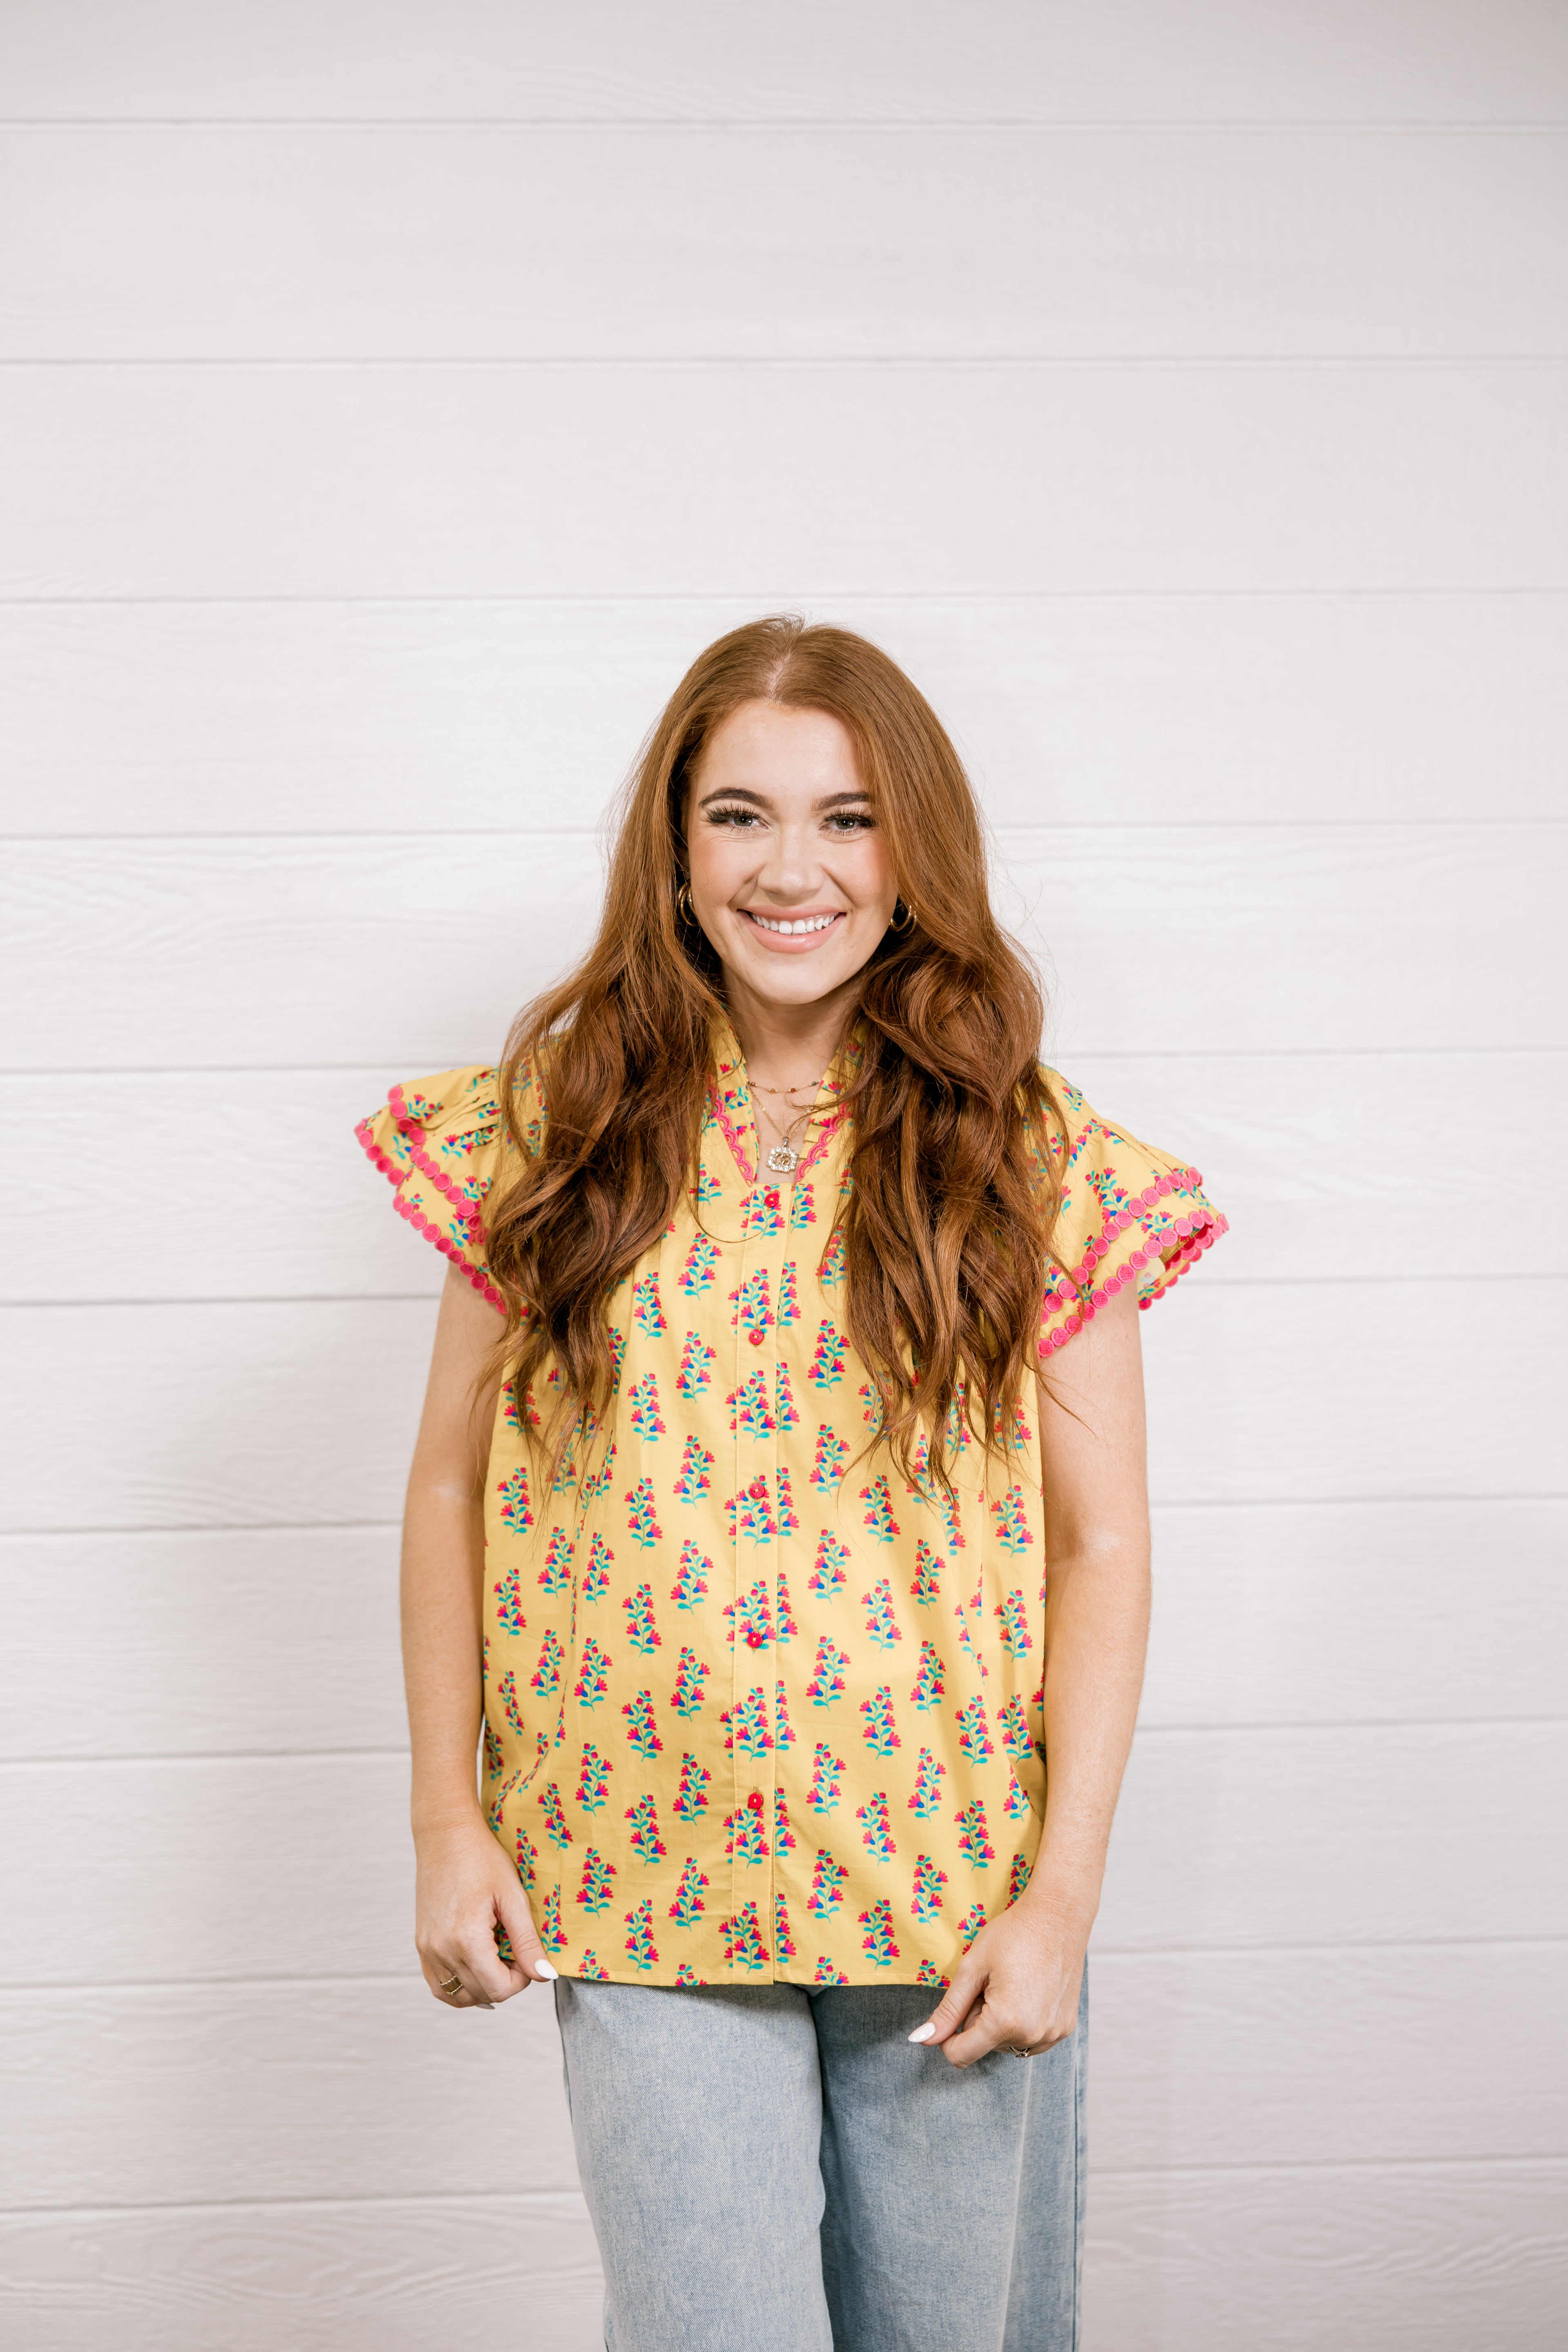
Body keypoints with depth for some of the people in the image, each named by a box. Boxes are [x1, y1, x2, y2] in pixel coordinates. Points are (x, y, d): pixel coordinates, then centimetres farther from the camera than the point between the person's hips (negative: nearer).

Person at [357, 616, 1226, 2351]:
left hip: (951, 1892, 1)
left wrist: (1062, 1893, -6)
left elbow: (1099, 1542, -1)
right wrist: (447, 1819, 1)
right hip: (645, 1885, 0)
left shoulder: (1030, 1159, -2)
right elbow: (451, 1485, 5)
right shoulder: (554, 1130, 0)